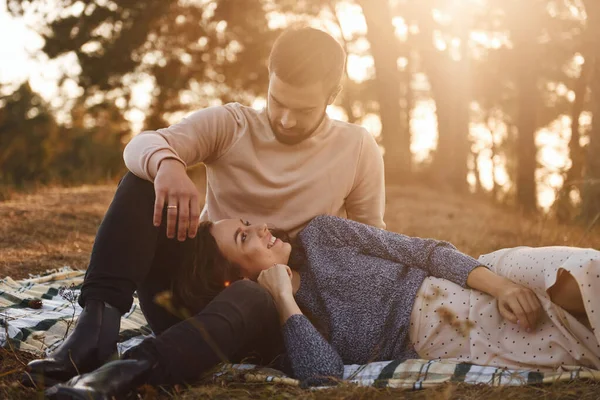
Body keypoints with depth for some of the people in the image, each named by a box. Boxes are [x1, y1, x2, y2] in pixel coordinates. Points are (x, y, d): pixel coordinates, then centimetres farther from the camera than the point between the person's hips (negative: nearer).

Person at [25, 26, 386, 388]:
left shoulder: (358, 150, 3)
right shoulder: (230, 124, 1)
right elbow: (142, 145, -15)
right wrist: (167, 163, -40)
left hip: (272, 304, -1)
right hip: (196, 289, 2)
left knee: (252, 300, -40)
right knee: (145, 181, -21)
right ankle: (98, 328, -36)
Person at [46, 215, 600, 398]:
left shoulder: (320, 234, 6)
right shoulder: (272, 316, -3)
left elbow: (424, 250, 2)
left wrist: (495, 283, -12)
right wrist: (284, 298, -17)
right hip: (429, 338, -4)